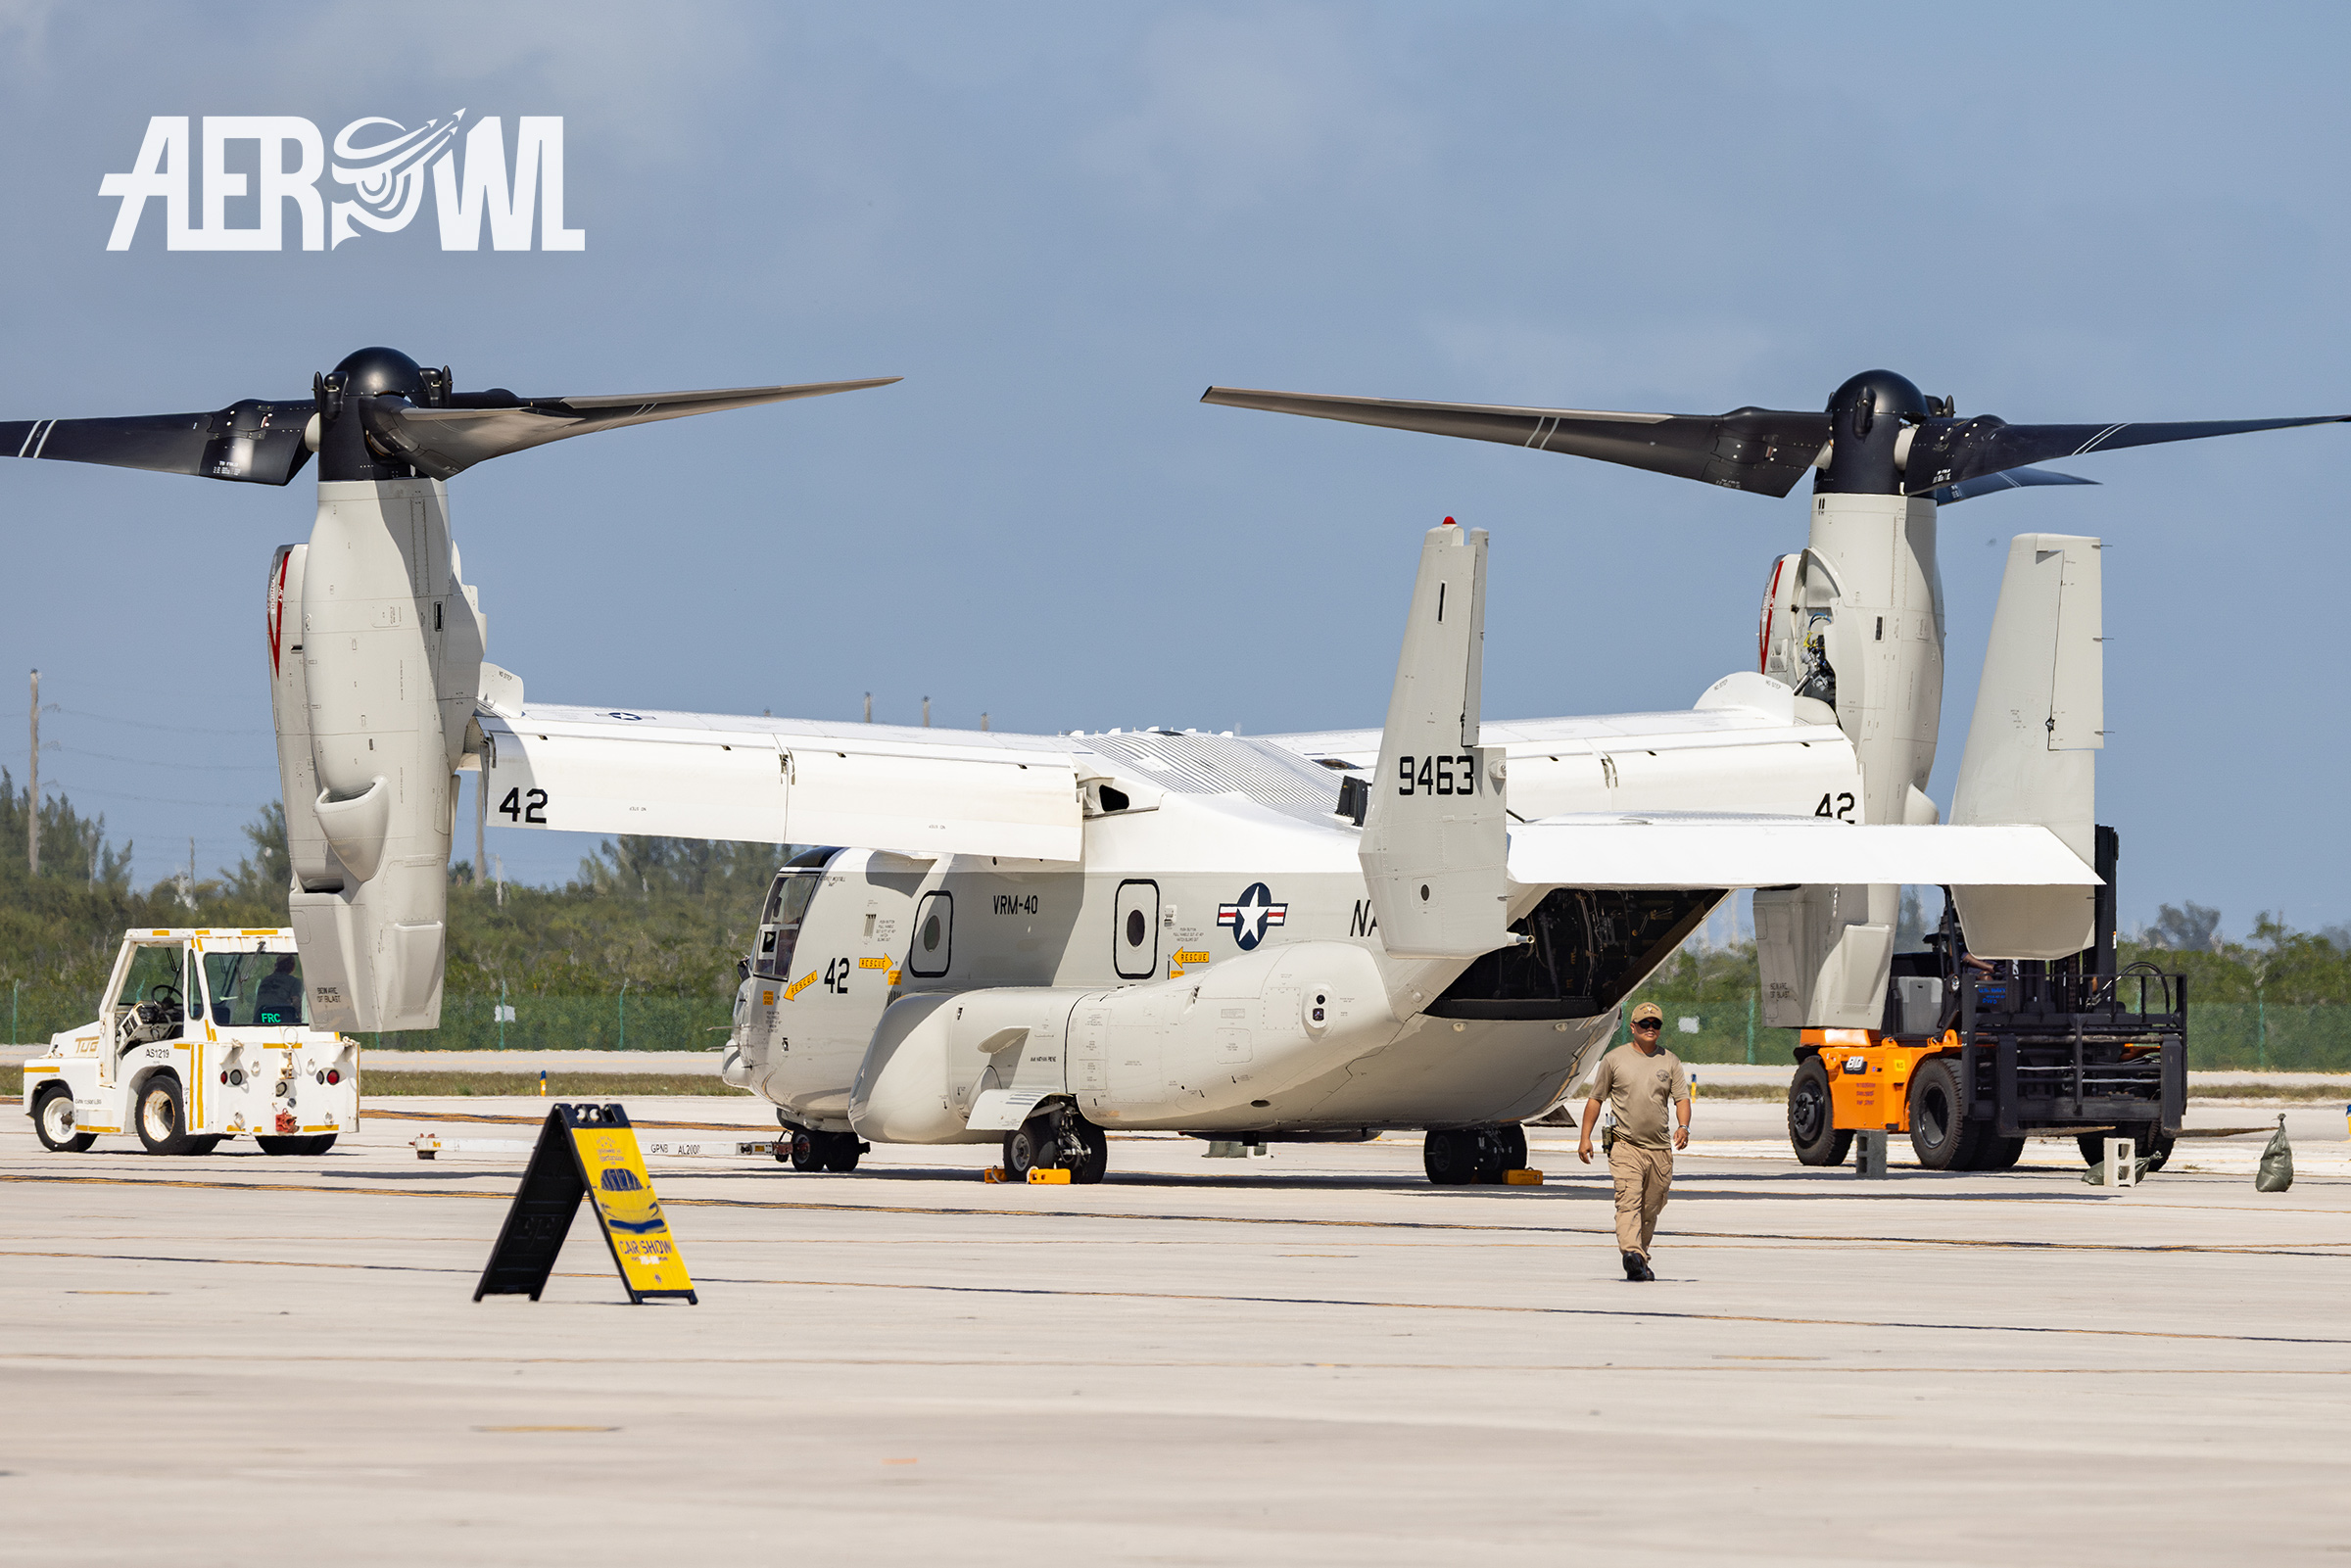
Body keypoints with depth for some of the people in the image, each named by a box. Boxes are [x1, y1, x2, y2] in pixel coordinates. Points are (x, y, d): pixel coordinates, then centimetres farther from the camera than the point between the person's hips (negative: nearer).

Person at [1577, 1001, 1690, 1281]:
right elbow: (1595, 1099, 10)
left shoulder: (1670, 1062, 11)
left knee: (1651, 1208, 9)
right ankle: (1632, 1254, -35)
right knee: (1629, 1200, -20)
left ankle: (1641, 1260, 23)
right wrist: (1585, 1137, 5)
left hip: (1660, 1149, 3)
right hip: (1625, 1145, -3)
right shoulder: (1614, 1059, 5)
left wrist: (1683, 1126, -14)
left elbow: (1681, 1098, 6)